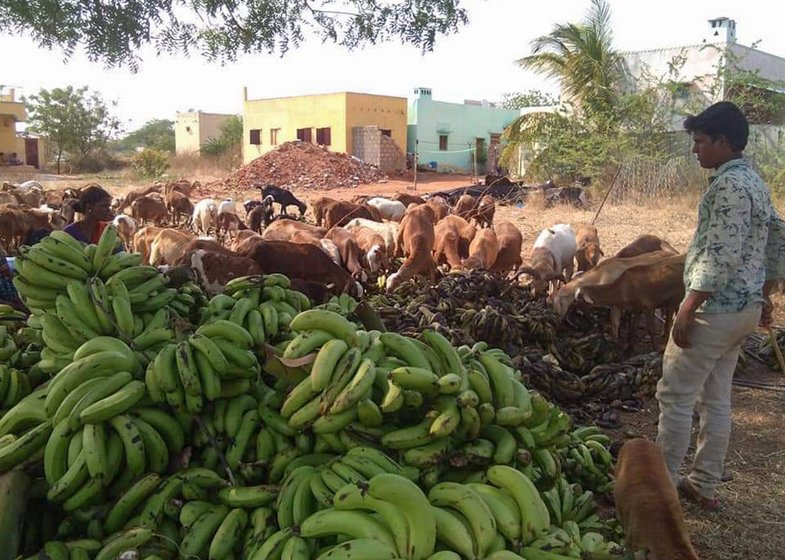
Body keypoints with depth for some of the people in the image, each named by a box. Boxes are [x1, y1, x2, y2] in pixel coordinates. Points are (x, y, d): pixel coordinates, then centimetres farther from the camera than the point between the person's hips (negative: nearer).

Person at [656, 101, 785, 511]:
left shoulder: (729, 185, -17)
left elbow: (721, 257, -25)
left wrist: (687, 310, -23)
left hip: (715, 309, -10)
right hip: (744, 308, 10)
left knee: (675, 395, -2)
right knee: (715, 398, 15)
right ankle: (704, 485, 23)